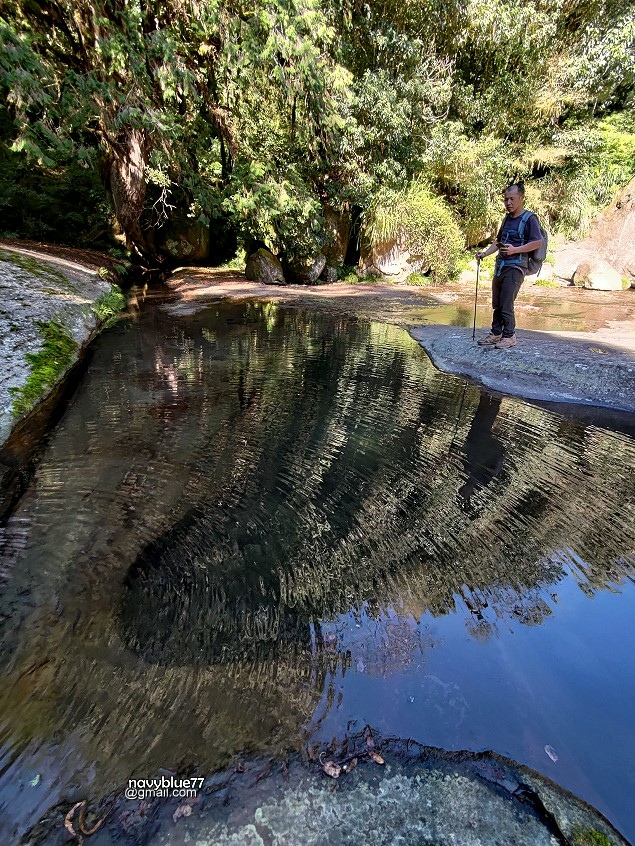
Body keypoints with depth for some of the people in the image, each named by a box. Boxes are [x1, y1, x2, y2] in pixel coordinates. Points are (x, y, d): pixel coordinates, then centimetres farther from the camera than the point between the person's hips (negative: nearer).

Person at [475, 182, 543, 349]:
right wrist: (485, 253, 11)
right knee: (496, 304, 9)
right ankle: (496, 334, 18)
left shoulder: (529, 219, -6)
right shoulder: (507, 219, 17)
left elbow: (537, 242, -11)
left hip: (515, 266, -8)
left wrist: (515, 250, -20)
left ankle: (509, 336, 2)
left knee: (506, 304, -9)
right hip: (500, 265, 8)